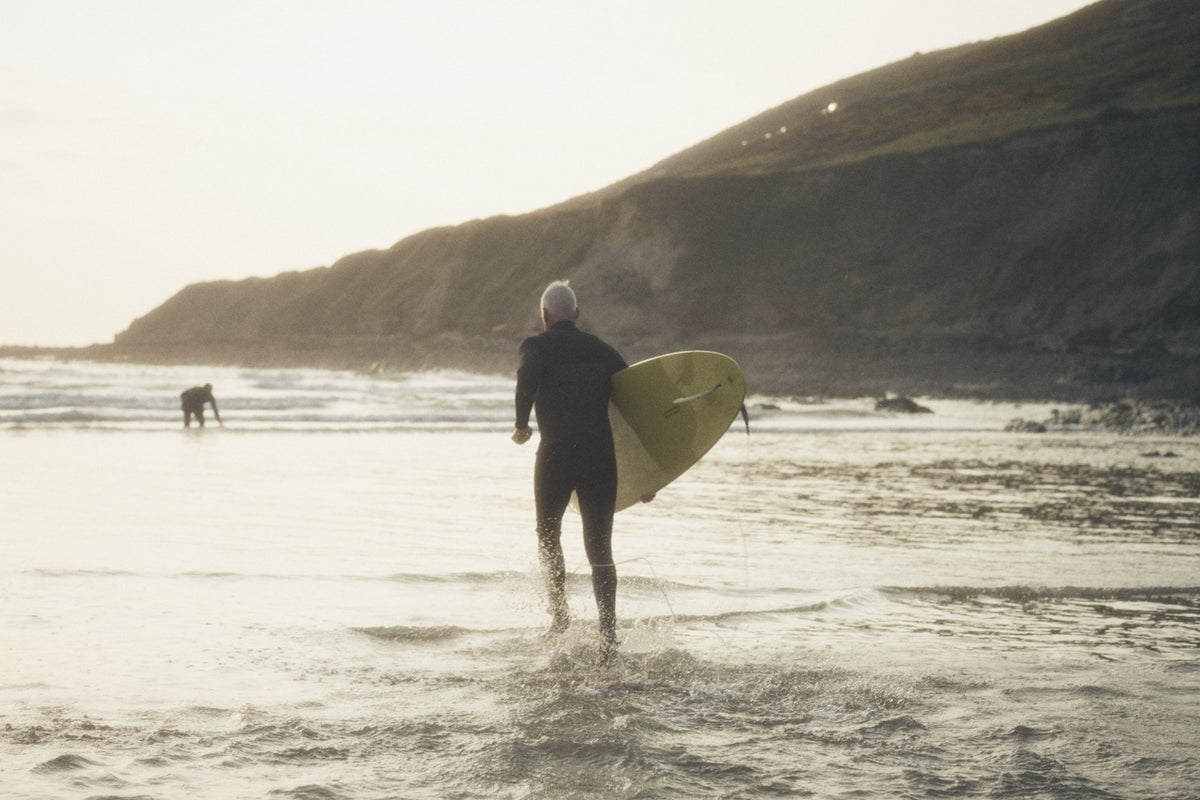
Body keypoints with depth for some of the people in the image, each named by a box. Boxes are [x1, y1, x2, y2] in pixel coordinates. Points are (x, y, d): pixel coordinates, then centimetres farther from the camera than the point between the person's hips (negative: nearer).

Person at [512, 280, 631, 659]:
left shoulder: (538, 346, 4)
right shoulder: (602, 351, 17)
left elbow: (529, 374, -21)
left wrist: (522, 424, -12)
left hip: (556, 457, -2)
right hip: (601, 455, 2)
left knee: (548, 533, 23)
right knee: (600, 547, 2)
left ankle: (559, 610, 20)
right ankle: (608, 635, -11)